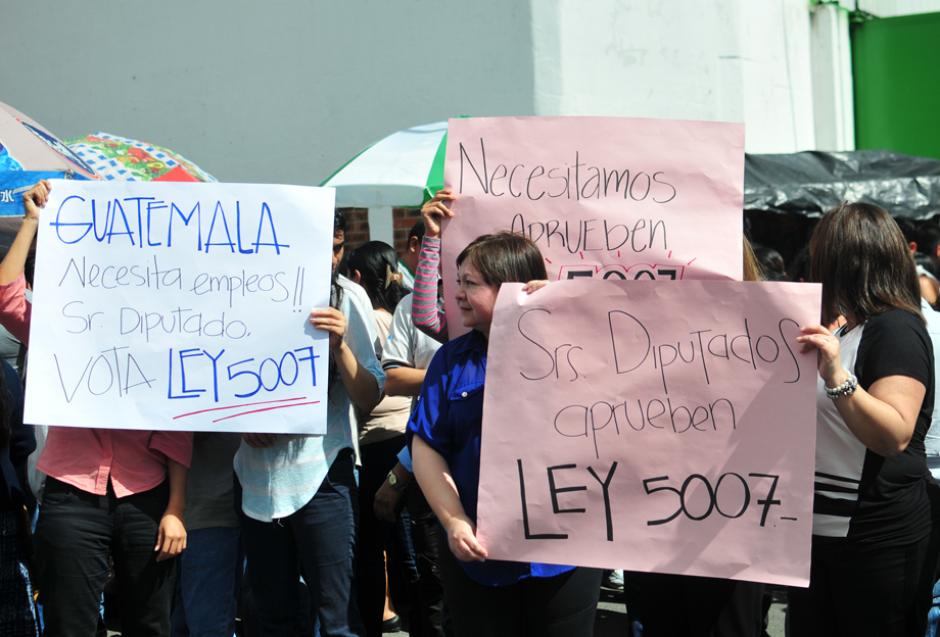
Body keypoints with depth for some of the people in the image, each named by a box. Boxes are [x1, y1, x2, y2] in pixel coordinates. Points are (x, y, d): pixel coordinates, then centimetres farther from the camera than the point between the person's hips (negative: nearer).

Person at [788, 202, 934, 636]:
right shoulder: (844, 329, 14)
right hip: (818, 529, 9)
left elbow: (894, 436, -28)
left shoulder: (896, 329, -15)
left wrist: (837, 376, -39)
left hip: (874, 537, -9)